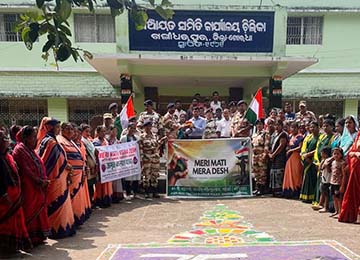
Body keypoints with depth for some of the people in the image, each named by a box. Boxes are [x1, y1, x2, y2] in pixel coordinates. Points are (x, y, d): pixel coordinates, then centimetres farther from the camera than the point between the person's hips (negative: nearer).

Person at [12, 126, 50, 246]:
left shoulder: (30, 149, 15)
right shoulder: (19, 150, -11)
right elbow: (25, 170, -18)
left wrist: (43, 180, 3)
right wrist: (39, 181, -17)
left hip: (38, 187, 8)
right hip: (28, 187, -8)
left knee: (39, 211, 12)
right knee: (30, 213, -1)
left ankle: (38, 236, 22)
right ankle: (30, 238, 9)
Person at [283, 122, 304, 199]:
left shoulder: (300, 136, -7)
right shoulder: (290, 136, 15)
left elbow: (300, 147, -12)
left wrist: (290, 150, -8)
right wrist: (287, 150, 2)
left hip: (296, 156, -7)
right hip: (290, 157, 7)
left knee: (296, 175, -3)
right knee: (289, 174, 6)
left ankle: (296, 193, 4)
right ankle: (289, 192, 11)